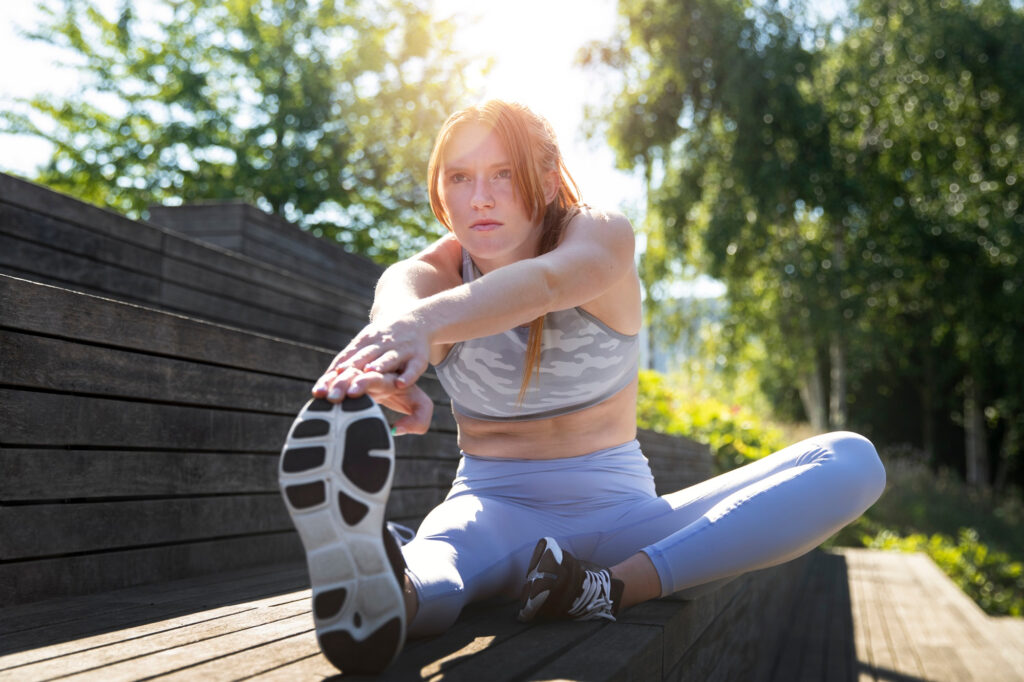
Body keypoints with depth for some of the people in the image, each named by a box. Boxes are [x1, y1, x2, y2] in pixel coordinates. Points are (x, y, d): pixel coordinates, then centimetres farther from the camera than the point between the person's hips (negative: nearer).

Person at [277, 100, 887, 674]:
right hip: (494, 509, 0)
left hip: (617, 513, 1)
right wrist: (390, 374, -57)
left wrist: (427, 321, -56)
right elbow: (399, 302, -30)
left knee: (851, 460, -21)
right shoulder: (428, 274, -2)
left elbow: (548, 280, -34)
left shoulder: (602, 236, -8)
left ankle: (617, 587, -36)